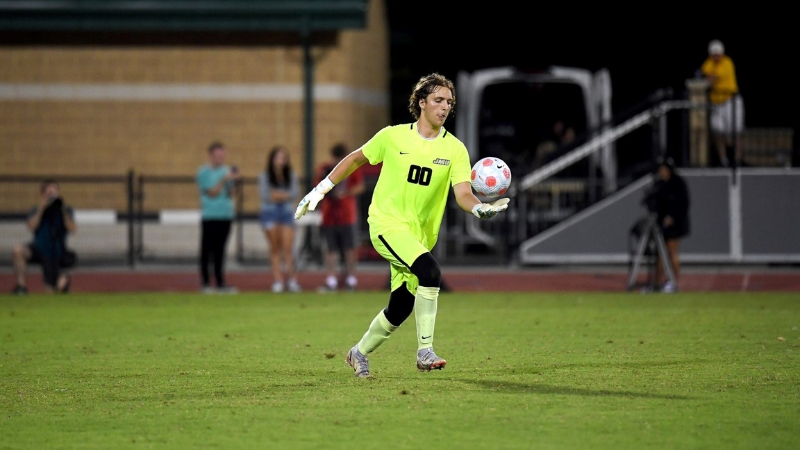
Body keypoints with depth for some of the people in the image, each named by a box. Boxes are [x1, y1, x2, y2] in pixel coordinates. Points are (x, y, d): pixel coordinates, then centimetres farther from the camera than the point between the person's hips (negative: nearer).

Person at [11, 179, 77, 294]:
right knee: (18, 251, -31)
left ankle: (64, 276, 26)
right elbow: (31, 227, -20)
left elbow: (72, 229, -18)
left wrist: (64, 211, -26)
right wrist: (41, 209, -27)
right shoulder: (37, 210, -3)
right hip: (39, 249, 1)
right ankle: (21, 284, -16)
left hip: (57, 254, -1)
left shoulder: (66, 210, -4)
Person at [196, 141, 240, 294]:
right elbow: (212, 192, -10)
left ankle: (220, 283, 8)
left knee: (220, 250, 7)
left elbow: (231, 194, 11)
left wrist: (234, 182, -5)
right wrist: (224, 180, -16)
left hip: (226, 214, 5)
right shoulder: (204, 171, -3)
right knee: (207, 251, -2)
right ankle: (206, 283, 1)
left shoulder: (226, 170, 13)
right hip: (210, 216, -5)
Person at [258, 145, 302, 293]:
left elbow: (294, 193, -2)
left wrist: (277, 195, -16)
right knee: (275, 248, 2)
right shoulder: (264, 176, 1)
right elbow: (264, 195, -4)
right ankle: (277, 279, 3)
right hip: (270, 213, -1)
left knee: (288, 247, -8)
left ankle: (291, 278, -4)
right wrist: (285, 195, -8)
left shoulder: (291, 176, 5)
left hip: (287, 213, 1)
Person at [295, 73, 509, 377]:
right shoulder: (393, 137, -4)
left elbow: (463, 193, -14)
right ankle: (425, 351, -23)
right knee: (430, 272, -29)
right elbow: (356, 159, 11)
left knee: (399, 311, 8)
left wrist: (480, 208, -37)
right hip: (386, 224, -4)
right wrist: (319, 191, 11)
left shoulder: (454, 149, -2)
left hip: (420, 235, 4)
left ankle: (359, 353, 35)